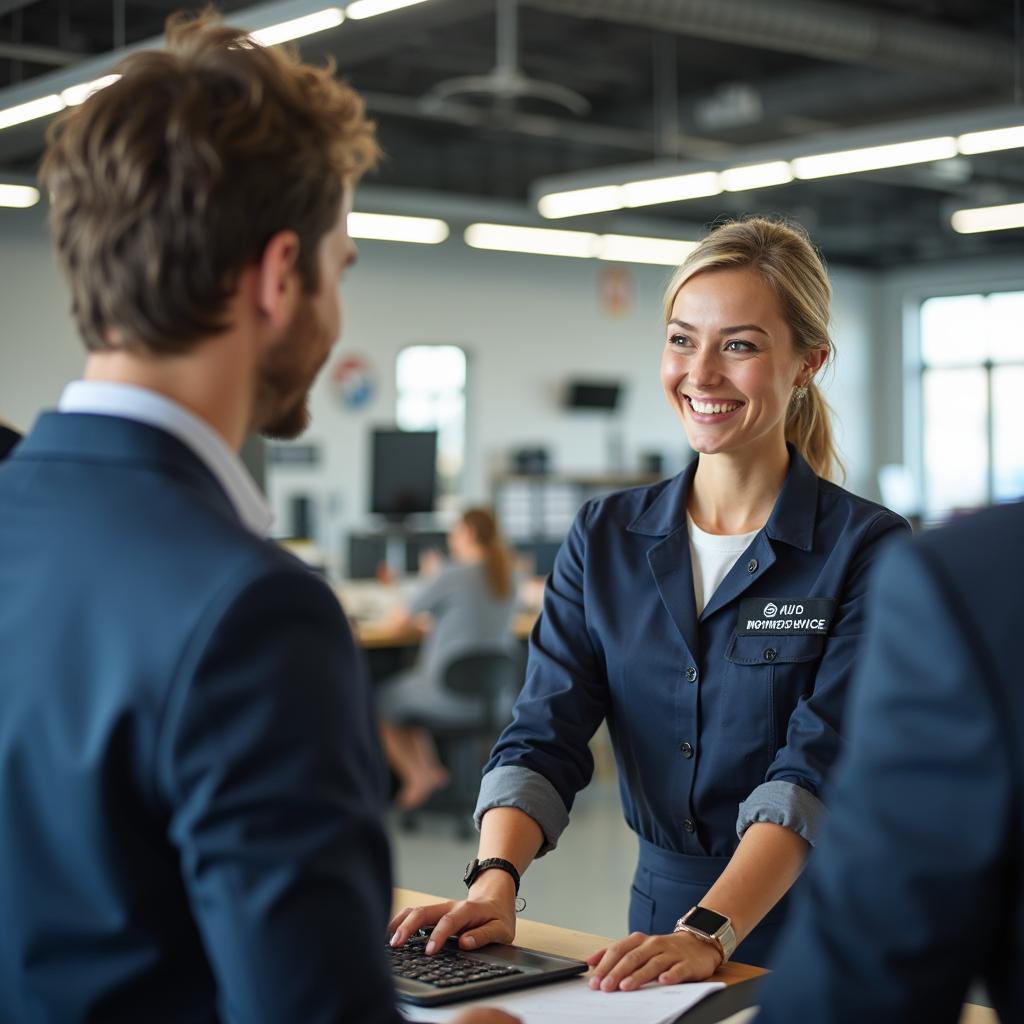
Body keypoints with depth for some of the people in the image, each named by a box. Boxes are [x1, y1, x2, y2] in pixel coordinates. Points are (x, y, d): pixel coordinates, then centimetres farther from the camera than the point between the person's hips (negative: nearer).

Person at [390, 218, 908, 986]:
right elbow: (545, 735, -2)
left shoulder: (868, 549, -6)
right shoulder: (605, 538, 6)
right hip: (660, 914, 3)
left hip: (816, 947, -3)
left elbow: (817, 770, -15)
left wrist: (709, 934, -28)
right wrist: (496, 881, -19)